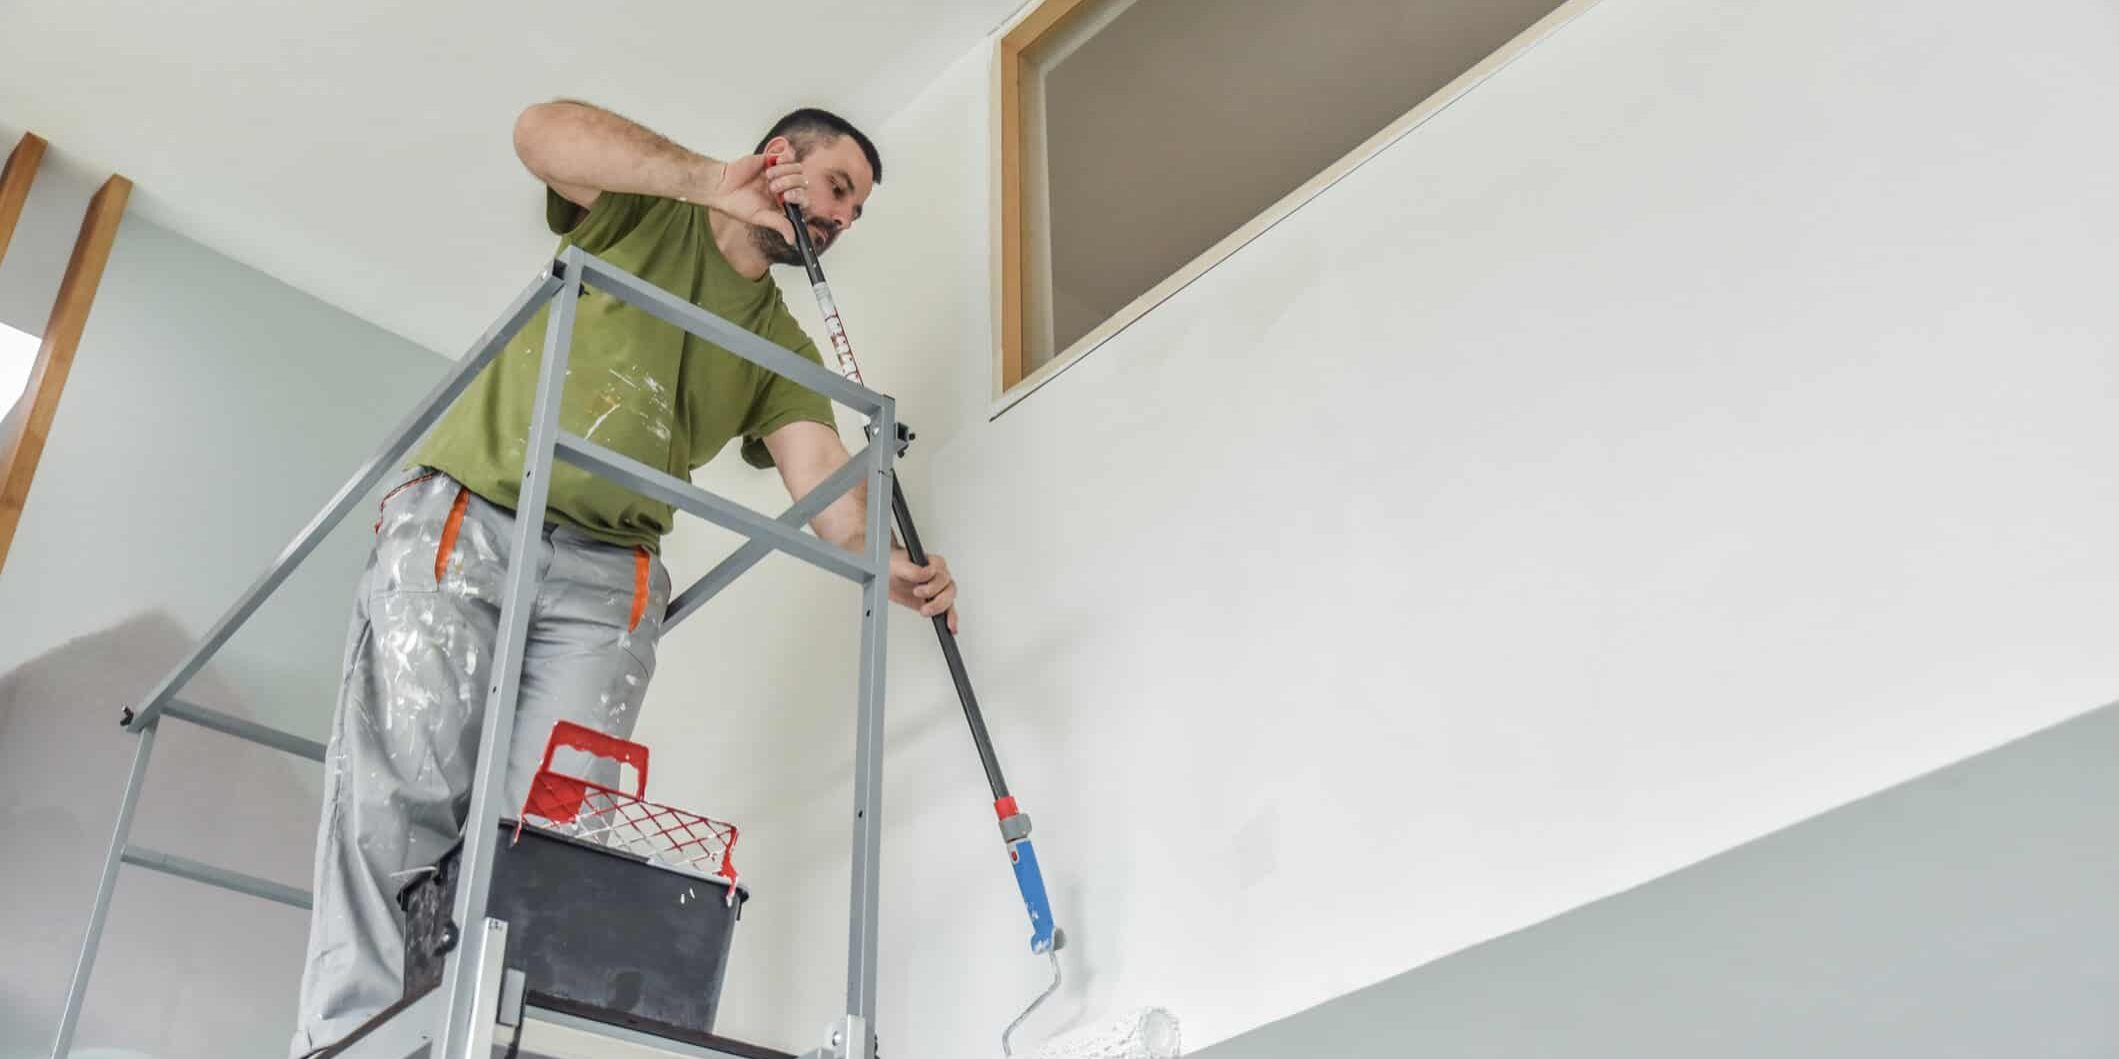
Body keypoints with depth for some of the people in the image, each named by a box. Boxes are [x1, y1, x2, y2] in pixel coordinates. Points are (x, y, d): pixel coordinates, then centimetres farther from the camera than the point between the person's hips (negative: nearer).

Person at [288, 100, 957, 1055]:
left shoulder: (785, 350, 20)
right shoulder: (641, 205, 12)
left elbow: (819, 465, 2)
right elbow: (544, 130, -9)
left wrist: (879, 557, -19)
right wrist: (713, 181, -12)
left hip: (606, 576, 3)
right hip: (464, 513, -3)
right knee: (405, 780, -14)